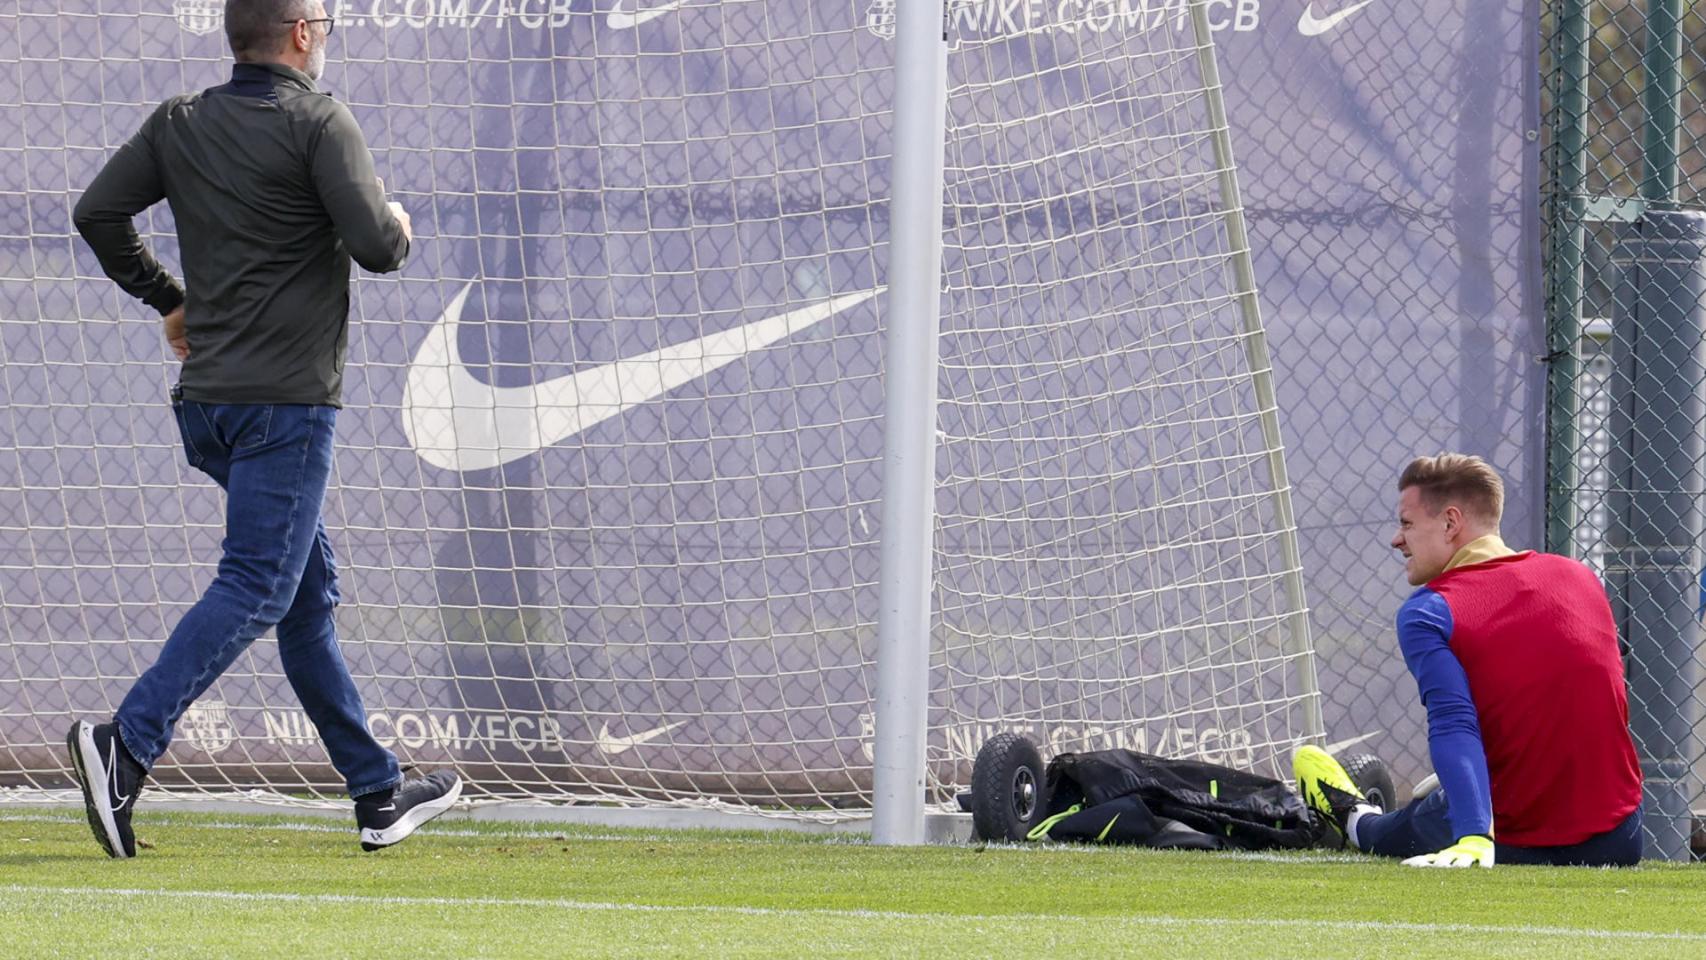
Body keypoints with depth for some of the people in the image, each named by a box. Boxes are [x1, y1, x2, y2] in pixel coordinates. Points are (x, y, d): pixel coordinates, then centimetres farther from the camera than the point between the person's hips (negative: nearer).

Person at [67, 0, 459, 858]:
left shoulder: (180, 123, 9)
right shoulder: (319, 123, -9)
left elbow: (97, 214, 7)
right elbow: (375, 246, -18)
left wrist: (169, 300, 18)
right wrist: (398, 226, 6)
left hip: (204, 400, 8)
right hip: (285, 400, -8)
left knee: (310, 587, 14)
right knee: (254, 588, -11)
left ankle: (378, 794, 19)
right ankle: (127, 742, -29)